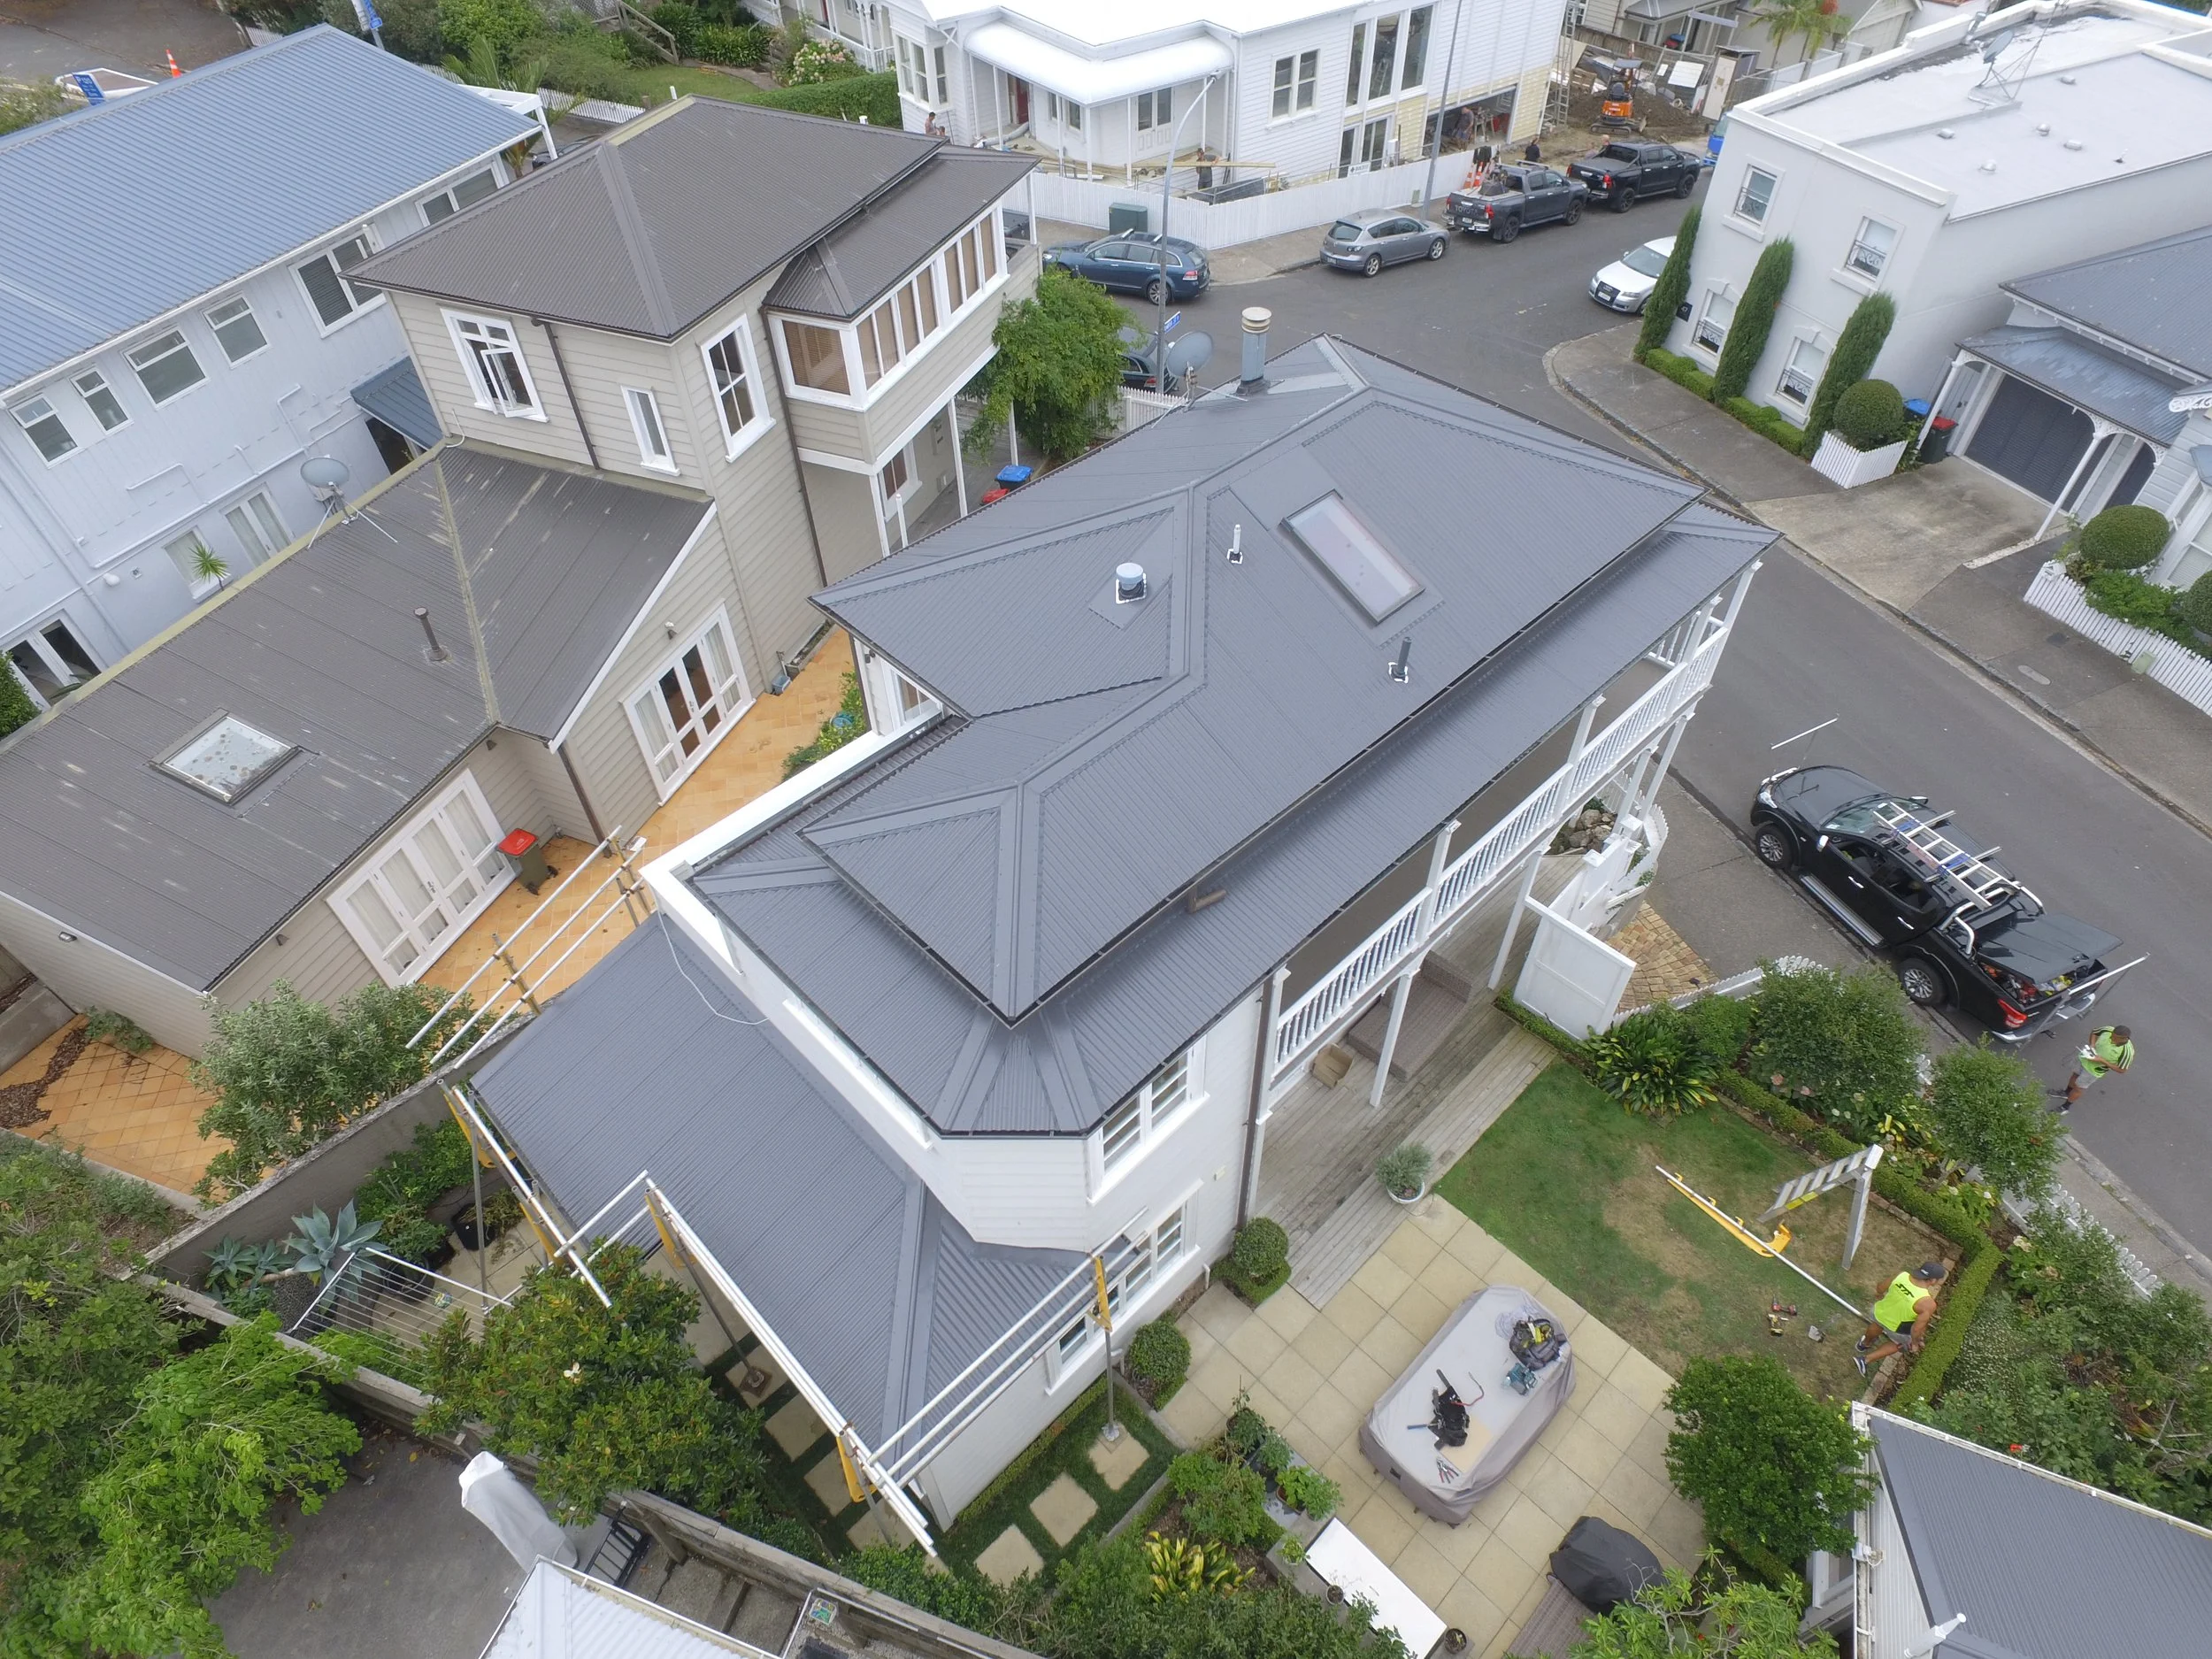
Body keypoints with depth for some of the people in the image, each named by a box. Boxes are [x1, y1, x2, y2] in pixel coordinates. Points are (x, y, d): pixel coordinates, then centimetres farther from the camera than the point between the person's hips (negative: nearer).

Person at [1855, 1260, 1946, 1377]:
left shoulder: (1901, 1276, -22)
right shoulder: (1928, 1304, -36)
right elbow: (1917, 1328, -27)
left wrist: (1883, 1294, 20)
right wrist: (1915, 1342, -6)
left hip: (1879, 1313, 4)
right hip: (1898, 1328, -4)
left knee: (1878, 1325, 38)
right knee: (1899, 1343, 31)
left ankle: (1863, 1344, 64)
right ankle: (1866, 1360, 31)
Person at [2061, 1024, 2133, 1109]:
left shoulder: (2127, 1052, -36)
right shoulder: (2109, 1030, -24)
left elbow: (2121, 1069, -21)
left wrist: (2102, 1061, -29)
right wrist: (2092, 1045, -18)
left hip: (2094, 1069, -4)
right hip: (2084, 1058, 4)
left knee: (2077, 1088, 14)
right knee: (2075, 1075, 30)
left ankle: (2065, 1107, 40)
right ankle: (2066, 1093, 58)